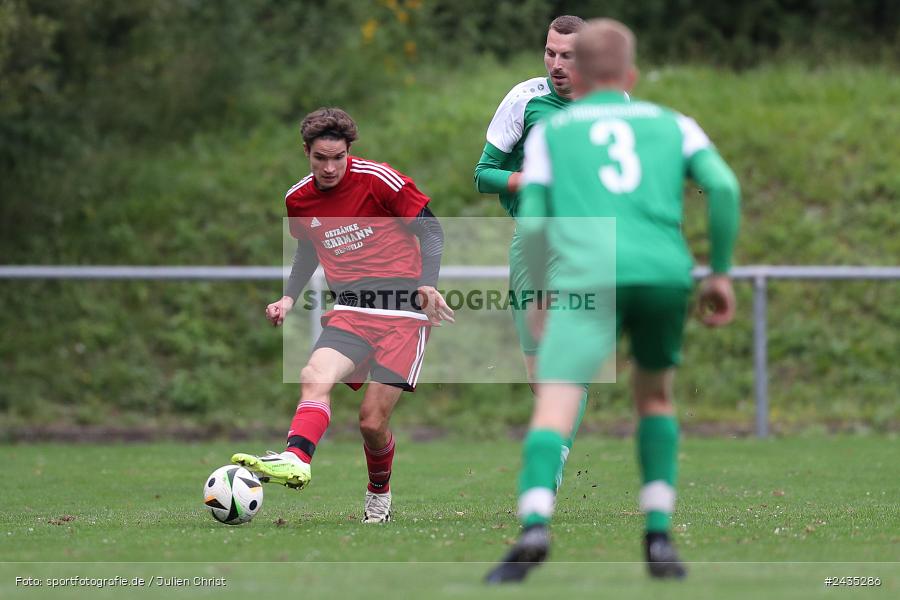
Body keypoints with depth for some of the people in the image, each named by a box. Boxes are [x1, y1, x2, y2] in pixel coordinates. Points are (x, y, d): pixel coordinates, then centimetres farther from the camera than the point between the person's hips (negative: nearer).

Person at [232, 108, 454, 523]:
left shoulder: (379, 180, -9)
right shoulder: (298, 200, 6)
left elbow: (431, 231, -3)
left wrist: (427, 284, -16)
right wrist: (289, 297, 11)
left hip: (403, 314, -4)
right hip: (351, 312, 4)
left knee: (372, 422, -7)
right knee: (315, 377, -28)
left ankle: (379, 494, 21)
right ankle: (296, 461, -49)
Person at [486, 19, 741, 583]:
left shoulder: (551, 129, 22)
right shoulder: (672, 124, 24)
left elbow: (532, 220, 10)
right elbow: (724, 186, 7)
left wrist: (541, 294, 22)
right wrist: (721, 271, 15)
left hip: (588, 275, -2)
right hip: (667, 271, 2)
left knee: (556, 403, -12)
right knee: (655, 395, 24)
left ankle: (535, 525, -36)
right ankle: (659, 533, 12)